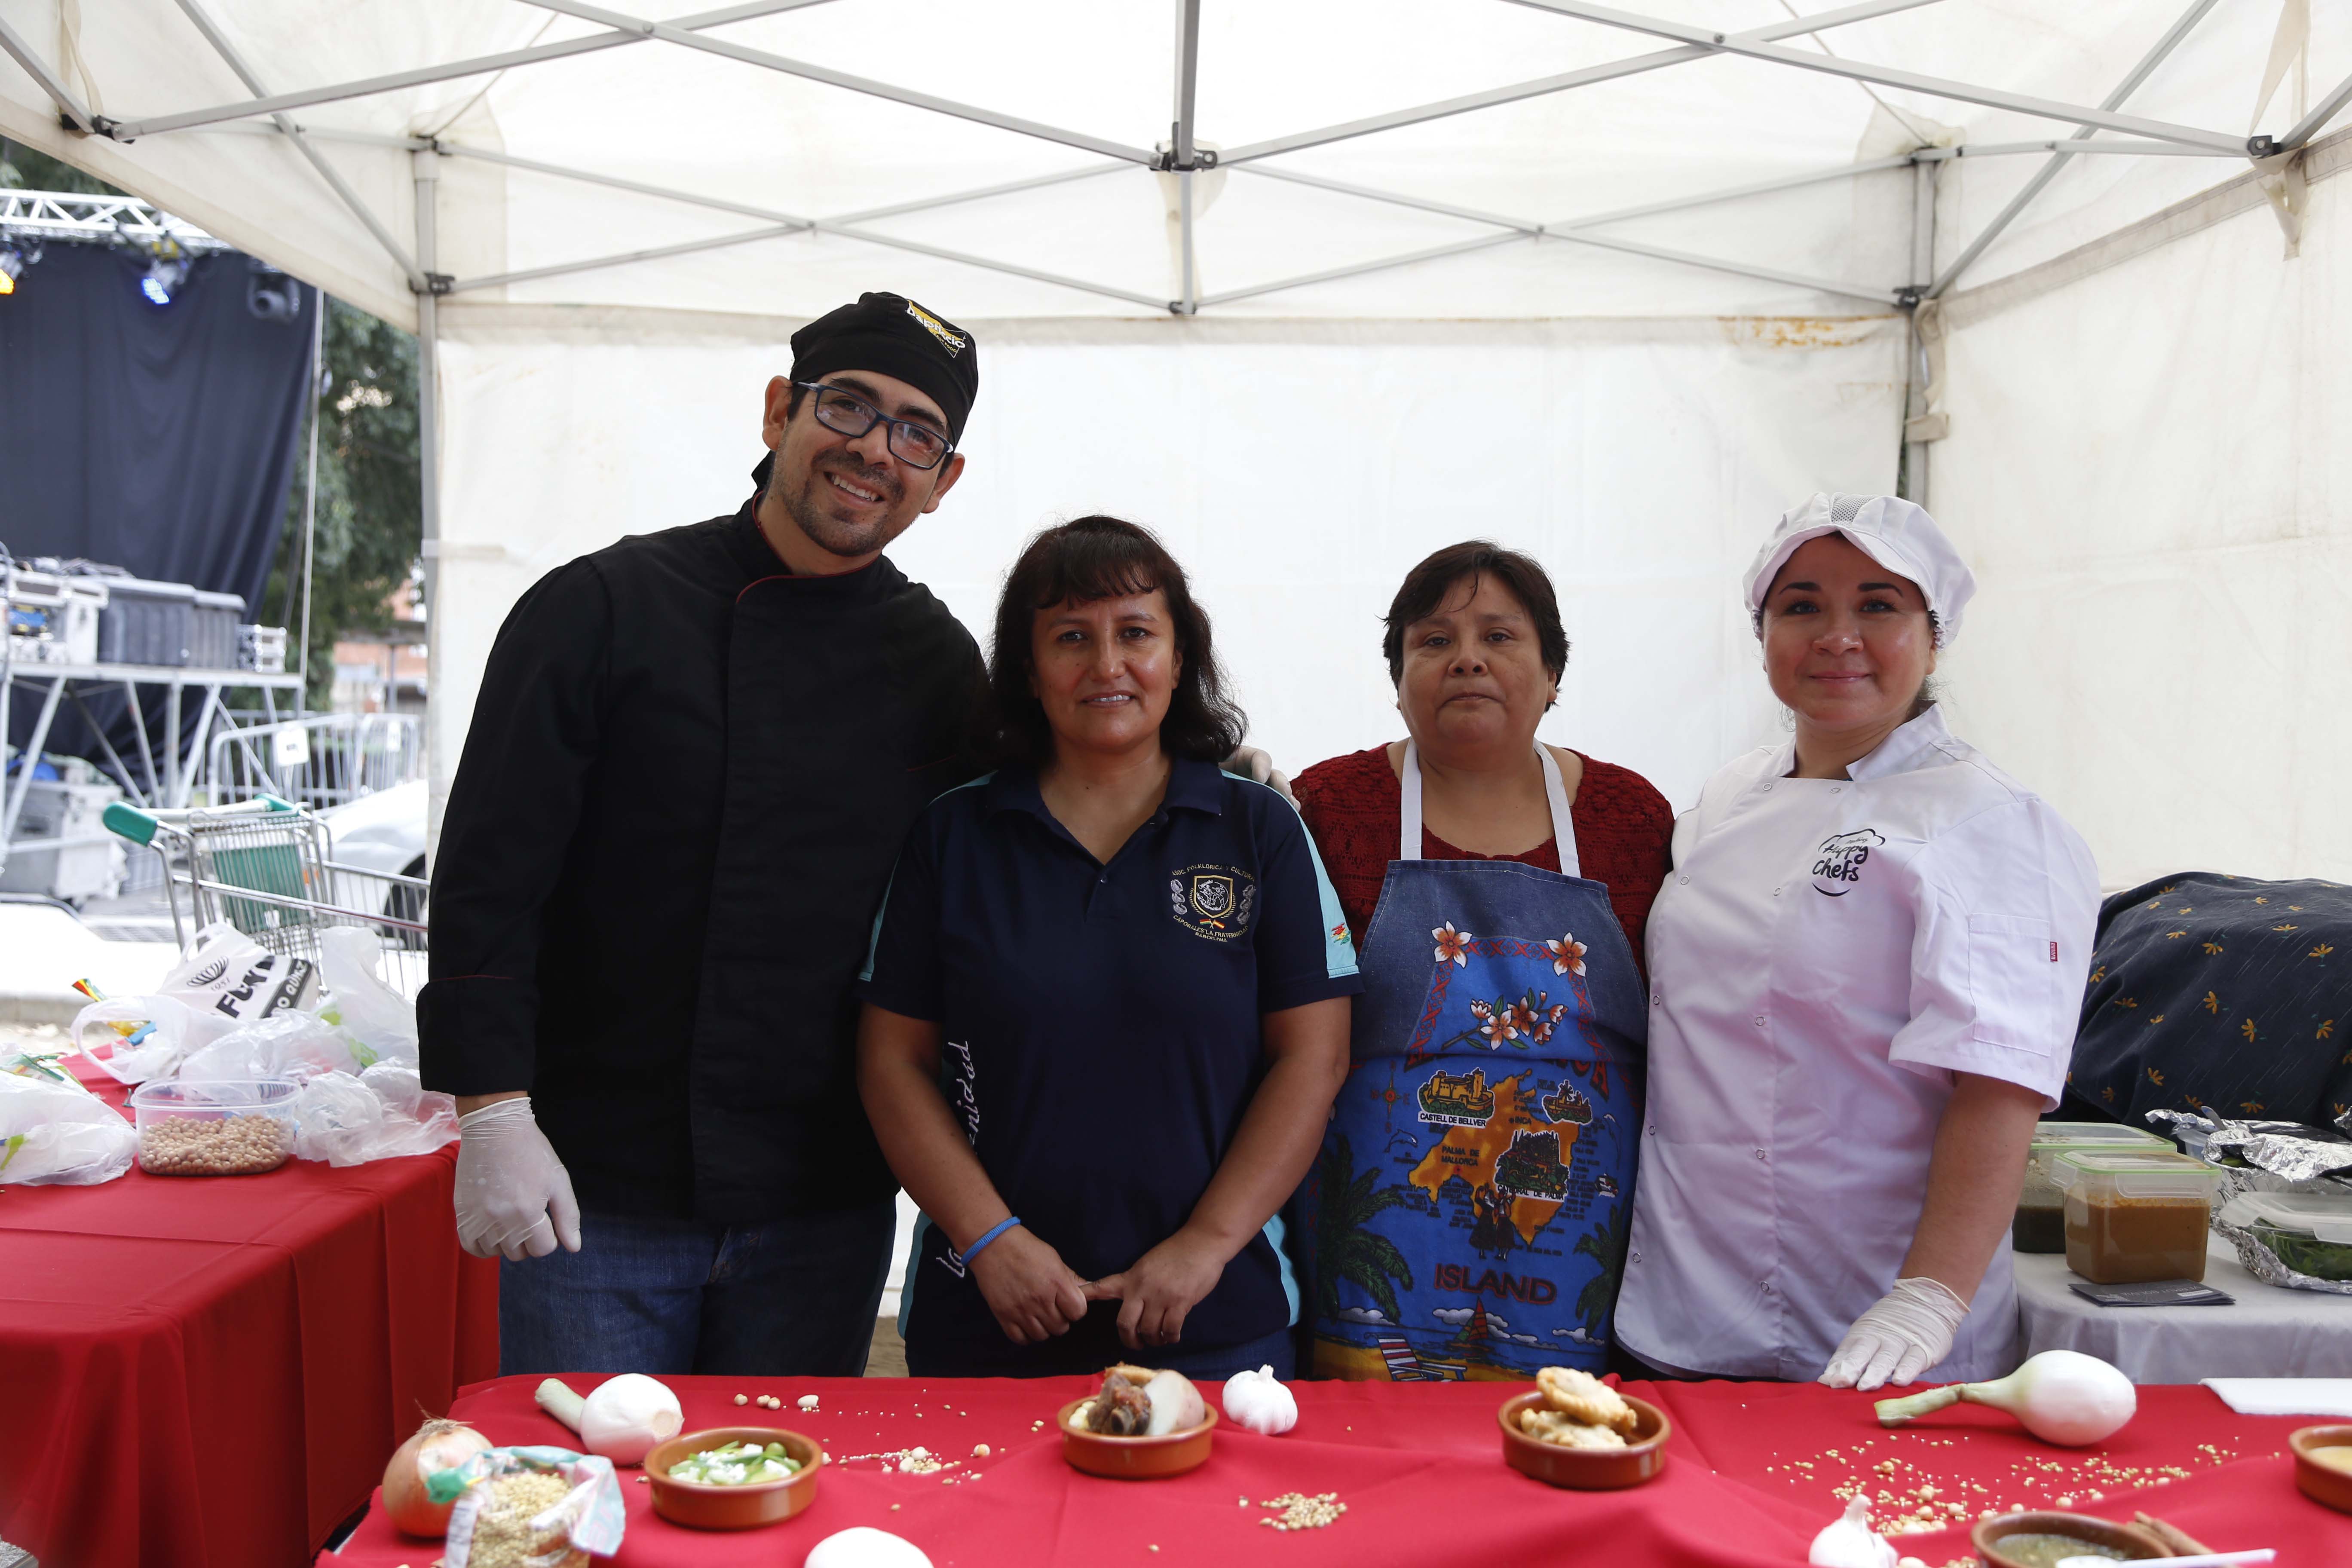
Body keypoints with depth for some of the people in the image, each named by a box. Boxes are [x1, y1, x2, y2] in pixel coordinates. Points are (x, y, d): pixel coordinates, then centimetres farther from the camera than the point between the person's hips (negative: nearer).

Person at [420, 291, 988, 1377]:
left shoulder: (941, 666, 3)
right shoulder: (605, 609, -5)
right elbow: (487, 879, -6)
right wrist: (494, 1116, -12)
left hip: (822, 1219, 3)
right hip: (595, 1201, -2)